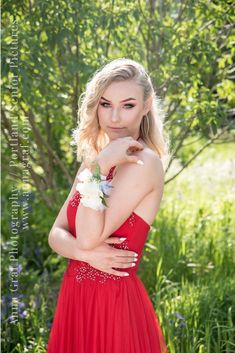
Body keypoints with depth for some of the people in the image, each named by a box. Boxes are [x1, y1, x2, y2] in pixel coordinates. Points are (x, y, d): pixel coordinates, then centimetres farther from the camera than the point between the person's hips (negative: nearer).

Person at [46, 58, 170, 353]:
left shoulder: (145, 162, -17)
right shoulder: (96, 159, 6)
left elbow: (90, 238, -23)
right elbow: (56, 234, 2)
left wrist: (98, 168, -23)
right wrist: (85, 252, -17)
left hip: (115, 301, -7)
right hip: (75, 296, 7)